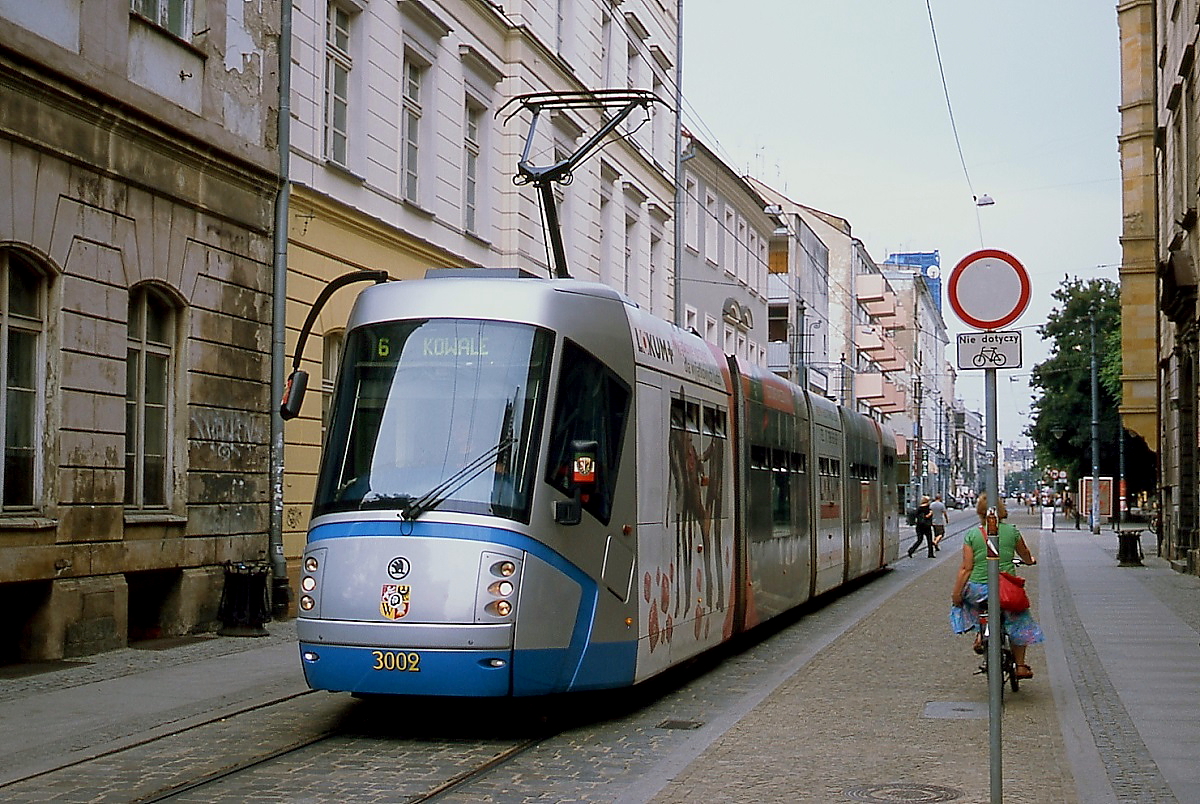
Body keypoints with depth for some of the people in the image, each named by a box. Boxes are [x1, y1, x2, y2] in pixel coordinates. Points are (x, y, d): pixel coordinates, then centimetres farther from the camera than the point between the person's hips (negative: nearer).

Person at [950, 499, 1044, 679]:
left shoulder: (971, 535, -4)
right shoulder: (1011, 531, -1)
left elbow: (966, 568, -5)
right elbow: (1025, 555, 17)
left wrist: (956, 593, 2)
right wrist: (1031, 560, 41)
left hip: (978, 589, -1)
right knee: (1019, 622, 22)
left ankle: (979, 633, 19)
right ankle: (1020, 666, 23)